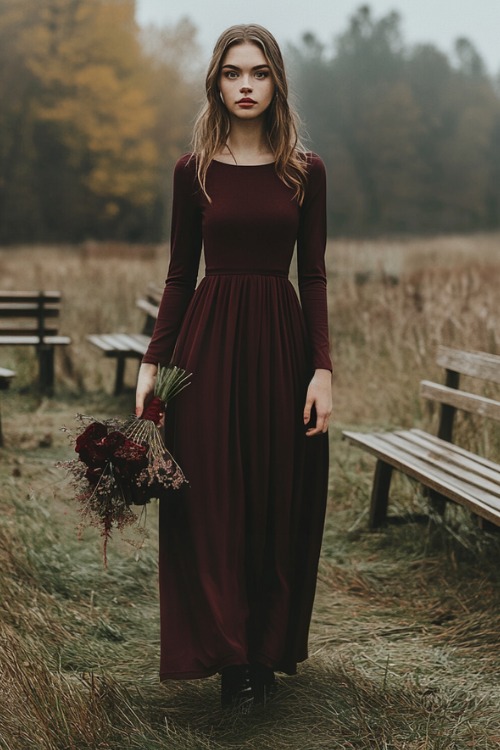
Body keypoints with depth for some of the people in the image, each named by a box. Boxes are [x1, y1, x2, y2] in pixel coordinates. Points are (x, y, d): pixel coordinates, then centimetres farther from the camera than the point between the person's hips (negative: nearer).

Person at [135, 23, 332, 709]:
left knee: (279, 504, 6)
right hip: (208, 341, 0)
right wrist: (152, 362, -2)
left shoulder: (306, 171, 3)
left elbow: (314, 277, 2)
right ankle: (231, 658, 15)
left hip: (281, 342, 0)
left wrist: (322, 369, -5)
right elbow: (180, 275, 5)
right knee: (212, 504, 2)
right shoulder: (194, 170, 4)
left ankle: (269, 651, 23)